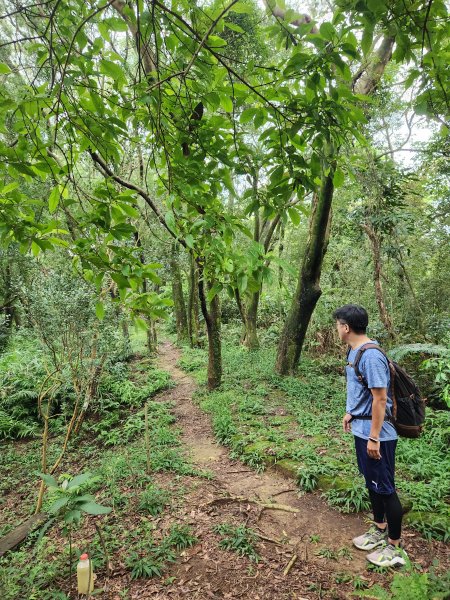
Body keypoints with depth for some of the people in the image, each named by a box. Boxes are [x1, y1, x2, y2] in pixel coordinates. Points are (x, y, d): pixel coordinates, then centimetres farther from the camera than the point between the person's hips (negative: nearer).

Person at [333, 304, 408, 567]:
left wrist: (374, 437, -21)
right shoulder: (354, 351, 5)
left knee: (385, 488, 6)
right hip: (361, 428, 9)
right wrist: (350, 413, 23)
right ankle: (380, 531, 40)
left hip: (376, 433, -9)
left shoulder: (371, 356, -25)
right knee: (372, 483, 22)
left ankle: (395, 548, 24)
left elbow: (380, 399, -25)